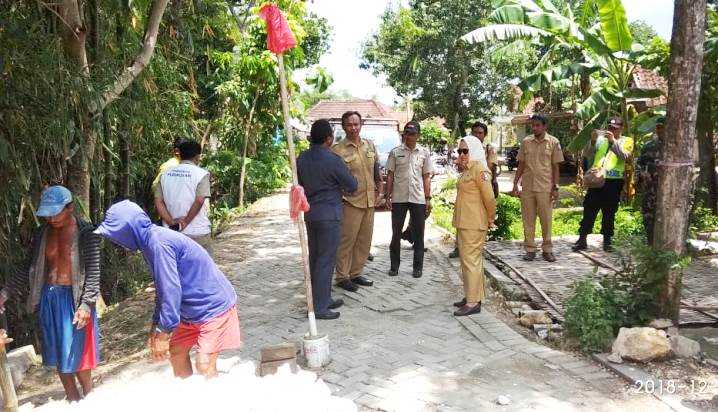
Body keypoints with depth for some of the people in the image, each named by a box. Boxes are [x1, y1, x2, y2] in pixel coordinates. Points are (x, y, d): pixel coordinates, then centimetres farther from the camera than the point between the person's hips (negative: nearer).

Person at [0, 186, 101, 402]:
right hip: (49, 298, 5)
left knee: (76, 353, 1)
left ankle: (88, 396, 22)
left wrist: (86, 304, -22)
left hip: (75, 298, -5)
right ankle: (73, 401, 28)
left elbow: (93, 271, -14)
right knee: (58, 355, 13)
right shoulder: (42, 233, 3)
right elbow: (28, 268, 12)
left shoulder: (86, 232, -11)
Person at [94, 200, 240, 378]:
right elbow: (162, 289, 13)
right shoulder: (151, 240, 5)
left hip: (213, 305, -10)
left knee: (204, 364, -14)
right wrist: (155, 326, 15)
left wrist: (163, 334, -20)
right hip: (193, 308, 10)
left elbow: (171, 291, -27)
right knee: (176, 351, 16)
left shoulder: (159, 243, -25)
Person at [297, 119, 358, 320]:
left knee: (315, 258, 15)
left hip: (310, 214, 8)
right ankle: (319, 307, 3)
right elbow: (352, 186, -6)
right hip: (329, 215, -8)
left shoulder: (301, 159, 4)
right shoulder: (333, 160, -16)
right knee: (326, 261, -1)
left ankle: (323, 299, 27)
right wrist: (340, 186, 14)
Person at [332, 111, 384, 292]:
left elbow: (377, 171, 18)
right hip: (350, 202, -6)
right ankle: (342, 277, 11)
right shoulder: (338, 149, -8)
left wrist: (379, 192, 12)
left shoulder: (370, 145, 10)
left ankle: (356, 273, 25)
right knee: (347, 241, -2)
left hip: (370, 202, 6)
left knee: (364, 240, 12)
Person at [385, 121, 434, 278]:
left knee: (418, 234, 6)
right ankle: (394, 265, 17)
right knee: (396, 233, 6)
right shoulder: (395, 152, 4)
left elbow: (426, 177, 8)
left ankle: (418, 267, 16)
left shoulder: (424, 153, 7)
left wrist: (428, 198, 2)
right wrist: (388, 196, -1)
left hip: (418, 199, 1)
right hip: (398, 198, 0)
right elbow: (390, 175, 5)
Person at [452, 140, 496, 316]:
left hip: (474, 224, -10)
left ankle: (473, 302, -1)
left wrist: (490, 219, -8)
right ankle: (471, 296, 26)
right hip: (463, 223, 10)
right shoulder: (465, 171, 14)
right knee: (467, 260, 15)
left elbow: (489, 198, -17)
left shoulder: (479, 170, -16)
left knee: (471, 260, -7)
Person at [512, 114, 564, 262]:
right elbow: (521, 165, 11)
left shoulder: (553, 142, 1)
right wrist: (515, 184, 5)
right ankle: (530, 249, 15)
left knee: (546, 220, 3)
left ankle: (547, 250, 14)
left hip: (545, 188, -2)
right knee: (528, 220, 6)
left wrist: (555, 187, -3)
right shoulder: (526, 142, 7)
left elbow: (555, 167, 2)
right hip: (527, 187, 2)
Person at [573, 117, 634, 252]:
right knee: (589, 209, -1)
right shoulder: (601, 138, 14)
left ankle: (607, 241, 15)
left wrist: (613, 141, -19)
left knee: (609, 212, 5)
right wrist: (592, 141, -14)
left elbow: (624, 157, -11)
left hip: (614, 181, -1)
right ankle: (582, 240, 3)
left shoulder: (627, 141, 8)